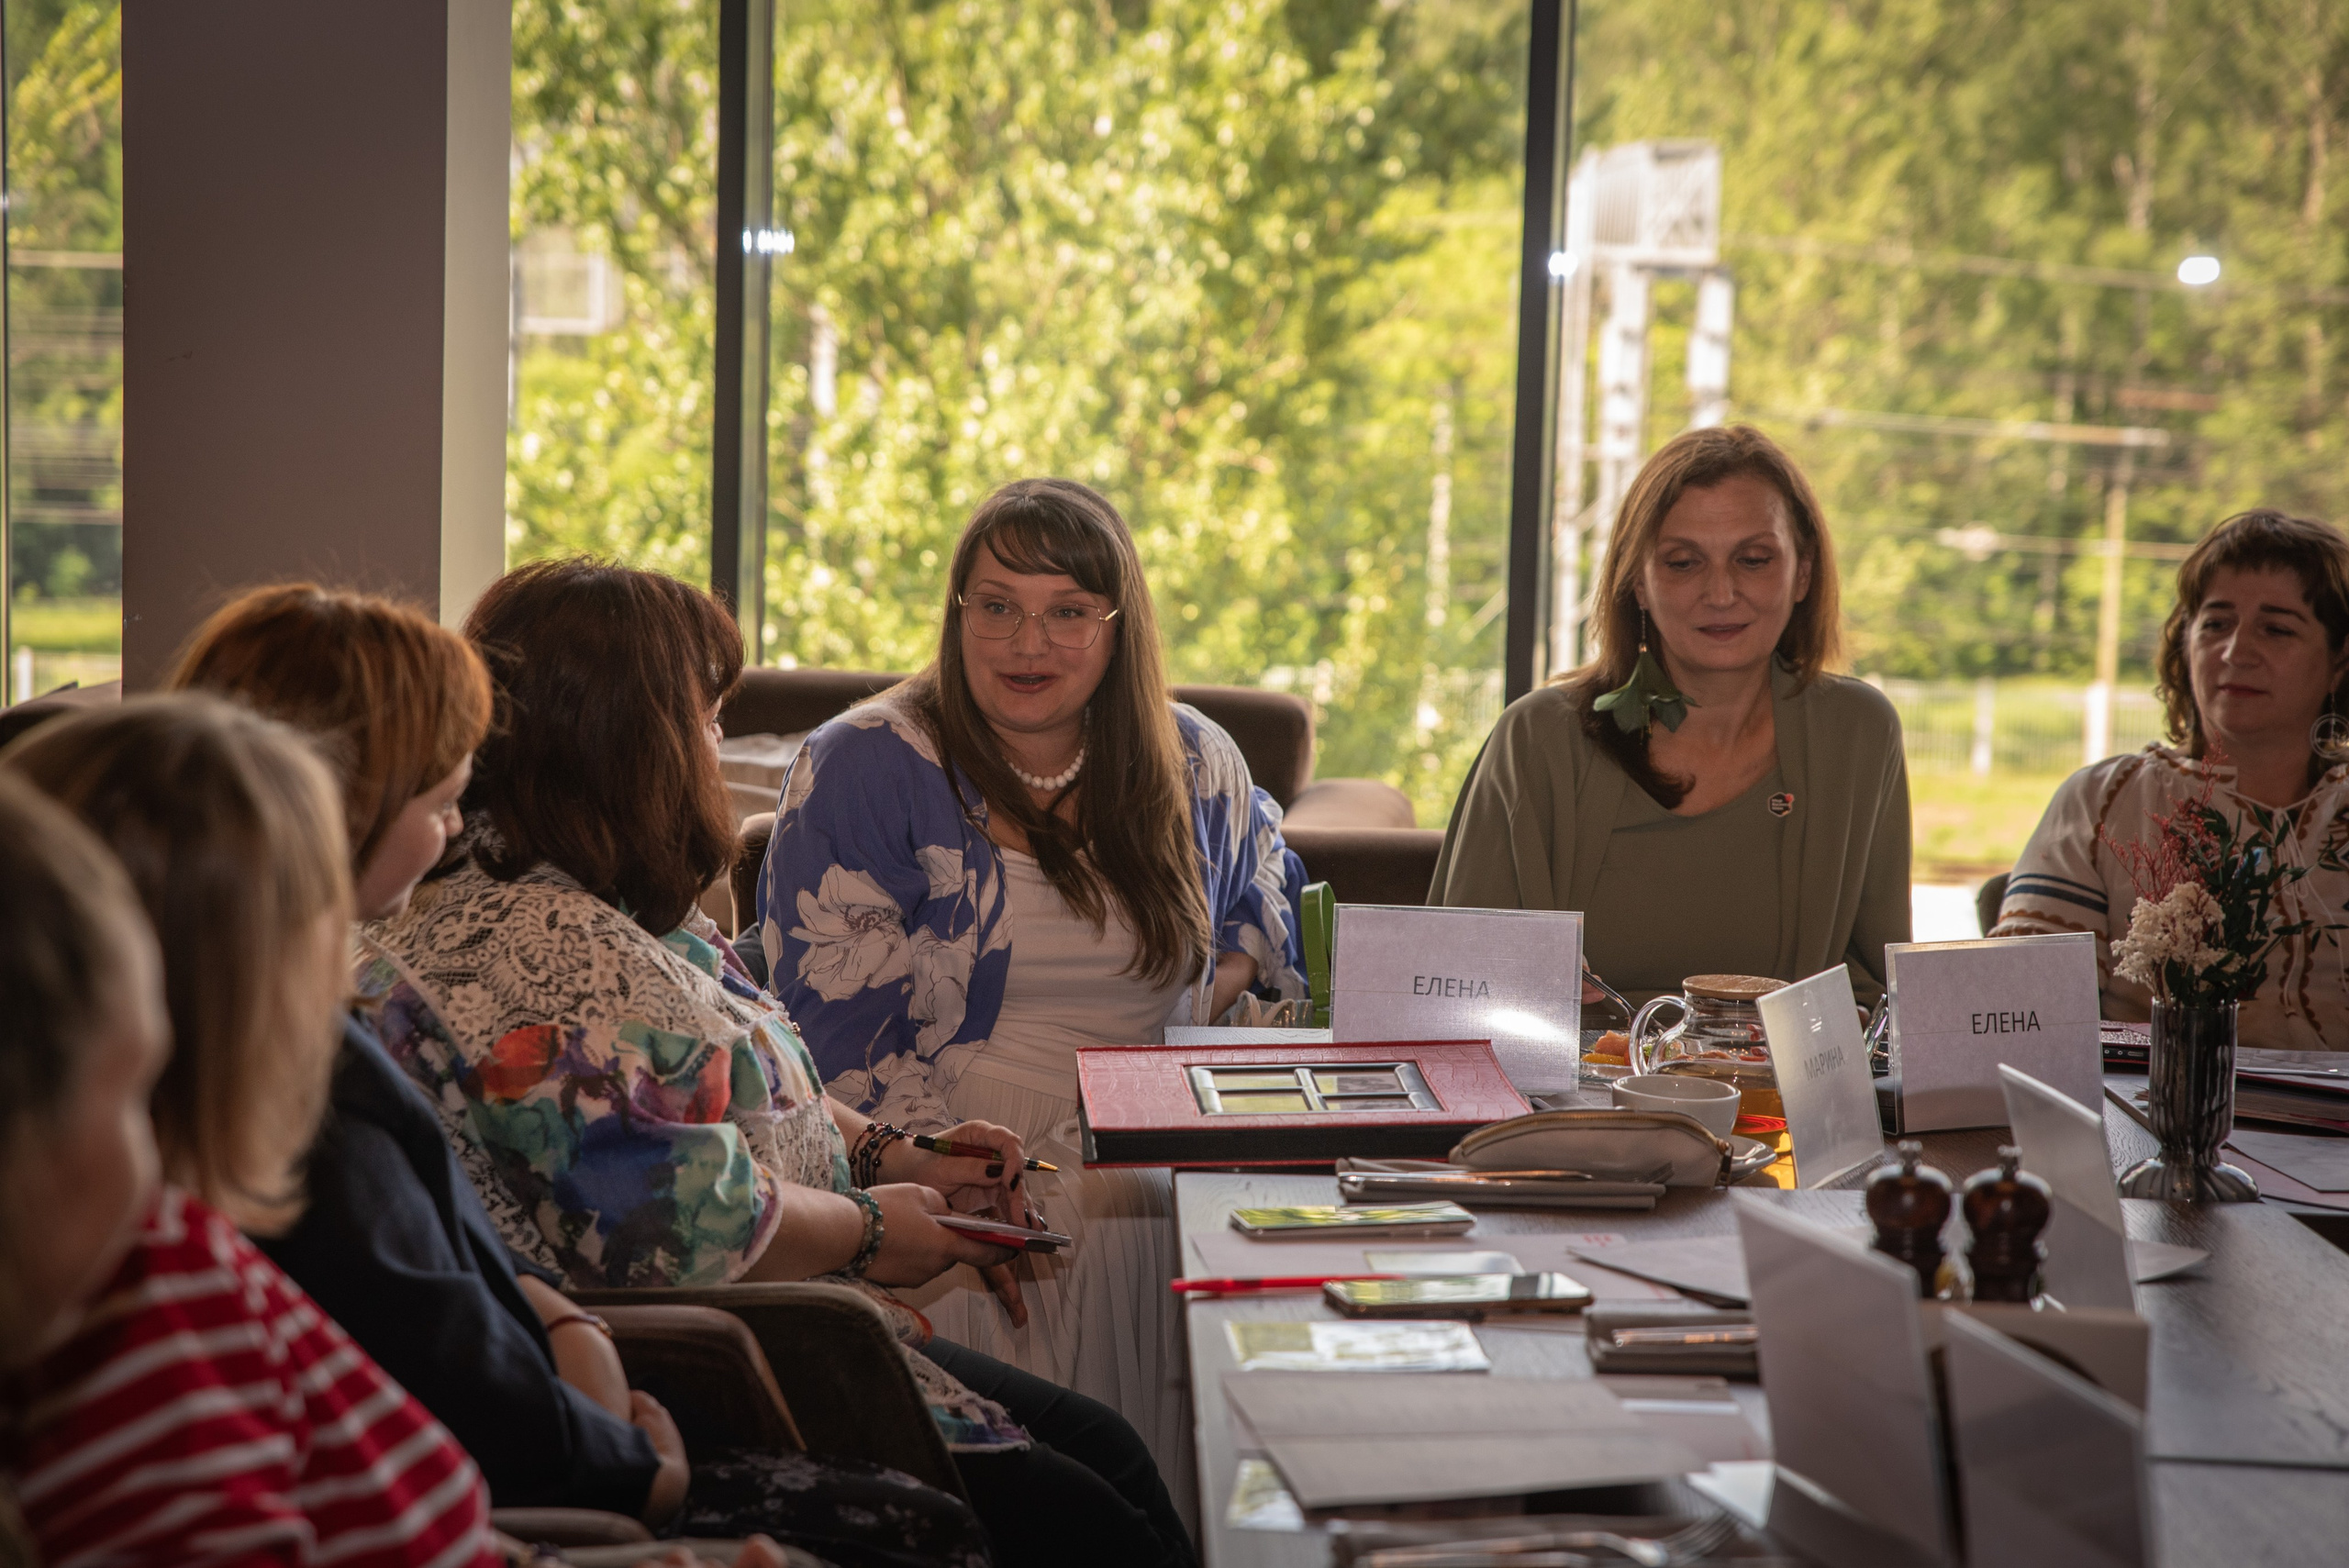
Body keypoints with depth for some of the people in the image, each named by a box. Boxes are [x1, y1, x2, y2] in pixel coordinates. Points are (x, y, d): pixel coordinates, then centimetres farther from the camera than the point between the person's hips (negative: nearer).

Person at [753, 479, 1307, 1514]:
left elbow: (1265, 897, 33)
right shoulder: (861, 770, -1)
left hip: (1166, 1167, 4)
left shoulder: (1192, 764, 12)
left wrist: (1224, 983, 9)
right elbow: (835, 1027, -7)